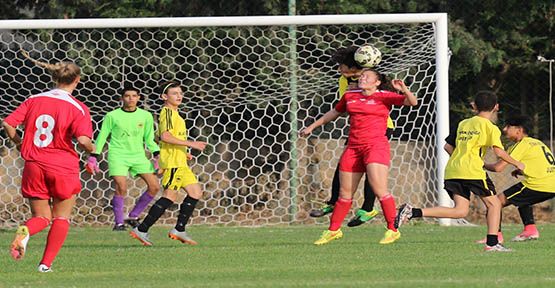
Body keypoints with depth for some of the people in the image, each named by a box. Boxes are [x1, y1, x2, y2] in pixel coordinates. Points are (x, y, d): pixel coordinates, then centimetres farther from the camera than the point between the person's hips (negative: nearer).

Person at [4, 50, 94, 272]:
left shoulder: (34, 100, 3)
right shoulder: (78, 108, -8)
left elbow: (8, 124, -2)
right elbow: (83, 139, -21)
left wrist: (17, 142, 16)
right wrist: (92, 150, 1)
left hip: (34, 165, 3)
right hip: (63, 166, -3)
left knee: (41, 217, 13)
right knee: (61, 217, 14)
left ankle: (24, 231, -22)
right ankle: (46, 263, 5)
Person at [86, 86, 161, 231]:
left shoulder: (145, 116, 7)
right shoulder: (112, 116, -1)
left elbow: (149, 139, 14)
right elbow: (101, 137, 5)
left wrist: (157, 155, 2)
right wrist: (93, 157, 0)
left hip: (138, 155, 4)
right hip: (118, 155, -4)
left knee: (154, 186, -6)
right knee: (121, 188, -20)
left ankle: (133, 216, 8)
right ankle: (119, 222, -5)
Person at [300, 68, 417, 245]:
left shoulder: (384, 97, 0)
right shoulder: (350, 97, 15)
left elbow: (412, 102, -7)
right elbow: (334, 113, 32)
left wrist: (404, 90, -28)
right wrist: (312, 127, 37)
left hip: (376, 146, -5)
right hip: (353, 148, 5)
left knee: (379, 190, -16)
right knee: (345, 193, 9)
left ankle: (392, 230, -8)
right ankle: (333, 230, 20)